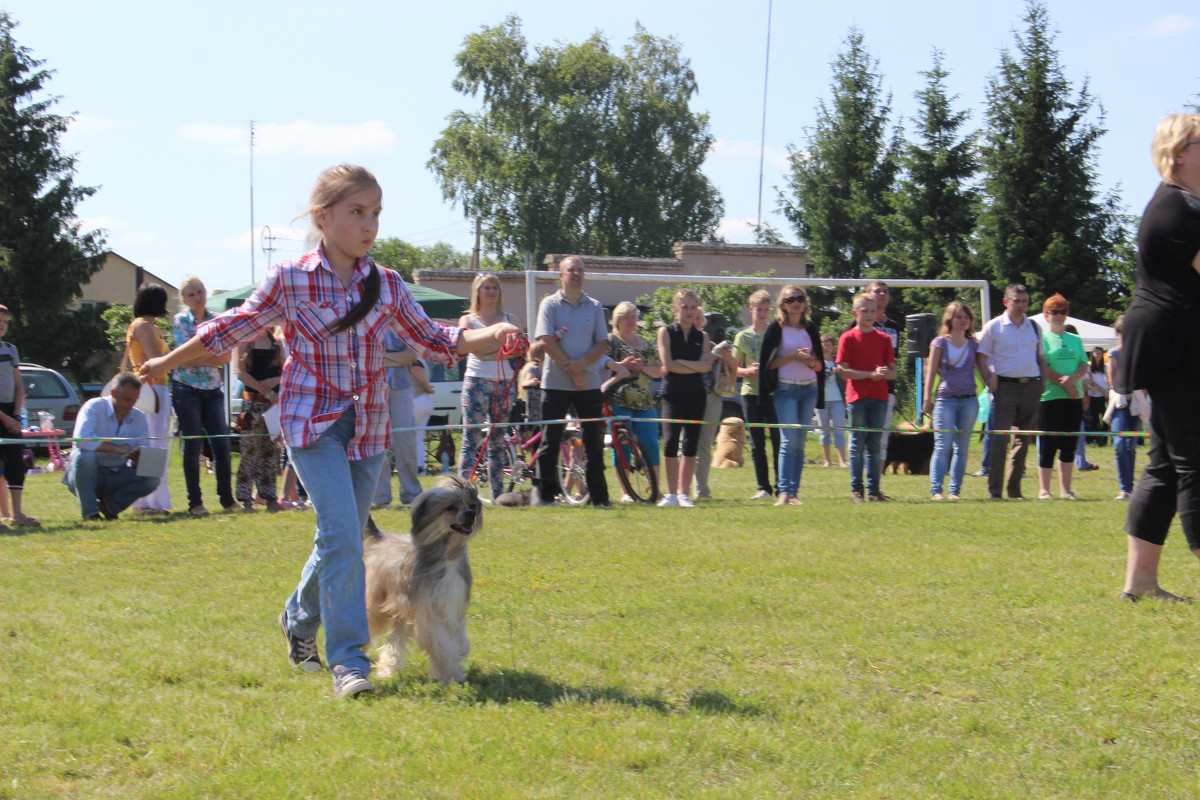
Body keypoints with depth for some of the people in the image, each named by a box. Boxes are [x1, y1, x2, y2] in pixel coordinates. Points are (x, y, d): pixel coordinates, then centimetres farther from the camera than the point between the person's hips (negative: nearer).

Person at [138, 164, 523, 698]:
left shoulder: (387, 285, 3)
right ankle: (348, 659, -14)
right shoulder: (289, 280, -6)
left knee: (342, 538, 12)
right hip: (312, 423, -4)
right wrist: (168, 362, 13)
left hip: (368, 427, 5)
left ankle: (299, 619, 38)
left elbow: (432, 340, 13)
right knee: (341, 534, -18)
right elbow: (234, 329, 7)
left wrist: (492, 334, -2)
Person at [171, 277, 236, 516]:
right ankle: (195, 502, 3)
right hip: (187, 388, -4)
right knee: (193, 446, -3)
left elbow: (226, 357, 0)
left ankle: (227, 497, 10)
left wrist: (200, 358, -13)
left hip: (213, 390, 4)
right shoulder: (180, 321, -1)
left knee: (222, 444, 0)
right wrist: (214, 357, -6)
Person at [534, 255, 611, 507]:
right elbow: (546, 341, -8)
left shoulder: (594, 307, 11)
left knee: (595, 442, 2)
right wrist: (572, 371, -13)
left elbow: (602, 343, 5)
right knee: (551, 442, -1)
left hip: (589, 383, 3)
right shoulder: (550, 305, 2)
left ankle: (599, 496, 7)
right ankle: (544, 494, 5)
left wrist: (581, 364, -14)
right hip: (556, 383, -3)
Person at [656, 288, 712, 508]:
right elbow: (668, 364, -9)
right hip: (673, 393, -3)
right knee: (670, 442, -13)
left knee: (691, 445, 3)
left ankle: (683, 493, 9)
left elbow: (706, 365, -5)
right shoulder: (666, 332, 3)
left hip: (696, 395, 3)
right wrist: (694, 367, -6)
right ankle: (671, 494, -8)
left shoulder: (702, 336, 11)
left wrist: (681, 362, -12)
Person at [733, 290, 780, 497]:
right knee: (757, 443, 3)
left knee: (778, 440, -4)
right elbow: (735, 368, 11)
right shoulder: (742, 337, 8)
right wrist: (749, 371, -9)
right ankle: (762, 487, 8)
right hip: (751, 393, 1)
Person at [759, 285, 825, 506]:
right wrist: (793, 356, -14)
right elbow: (768, 363, -5)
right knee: (788, 441, -13)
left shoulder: (811, 328, 12)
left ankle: (794, 492, 5)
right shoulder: (776, 328, 0)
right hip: (785, 389, -4)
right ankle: (784, 492, -16)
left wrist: (811, 361, -8)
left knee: (800, 443, 3)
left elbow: (820, 365, 13)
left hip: (809, 389, 4)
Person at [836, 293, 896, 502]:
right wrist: (872, 374, -15)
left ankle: (873, 489, 10)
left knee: (876, 445, 6)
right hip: (857, 397, -3)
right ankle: (856, 490, 3)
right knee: (858, 444, -1)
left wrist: (885, 374, -14)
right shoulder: (848, 338, 0)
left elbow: (893, 371, 9)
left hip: (879, 397, 3)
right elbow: (843, 370, -9)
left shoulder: (884, 338, 11)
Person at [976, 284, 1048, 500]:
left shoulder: (1034, 327, 13)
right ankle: (994, 490, -7)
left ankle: (1015, 489, 15)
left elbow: (1041, 358, 19)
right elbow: (981, 357, 1)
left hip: (1031, 387, 4)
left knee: (1024, 440, 7)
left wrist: (1044, 382, 7)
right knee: (1000, 438, -9)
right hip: (1005, 387, -4)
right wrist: (989, 380, -13)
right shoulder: (993, 327, 1)